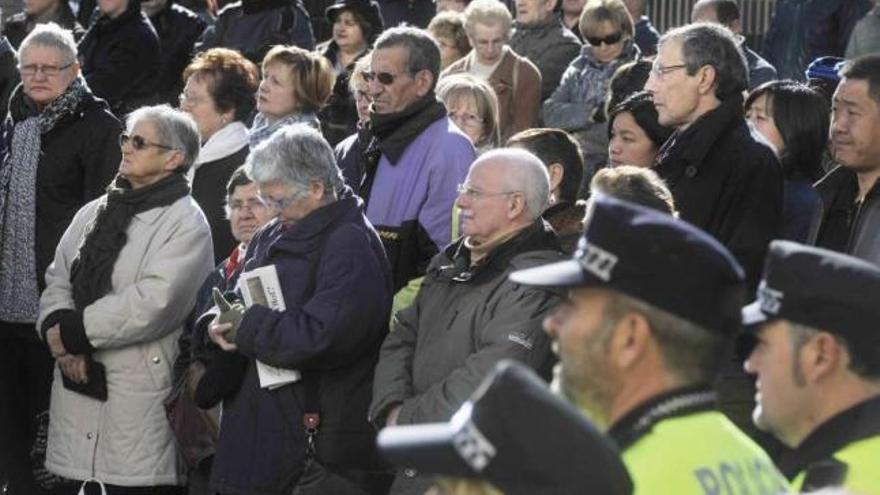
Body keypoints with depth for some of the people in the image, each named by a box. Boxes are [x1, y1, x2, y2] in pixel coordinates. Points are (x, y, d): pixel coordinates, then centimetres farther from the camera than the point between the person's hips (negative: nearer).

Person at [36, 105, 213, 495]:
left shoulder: (186, 223, -6)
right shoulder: (94, 213, 16)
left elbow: (153, 303, -17)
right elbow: (57, 282, 11)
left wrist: (73, 331, -12)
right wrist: (55, 328, -11)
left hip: (141, 397, -6)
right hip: (76, 384, 6)